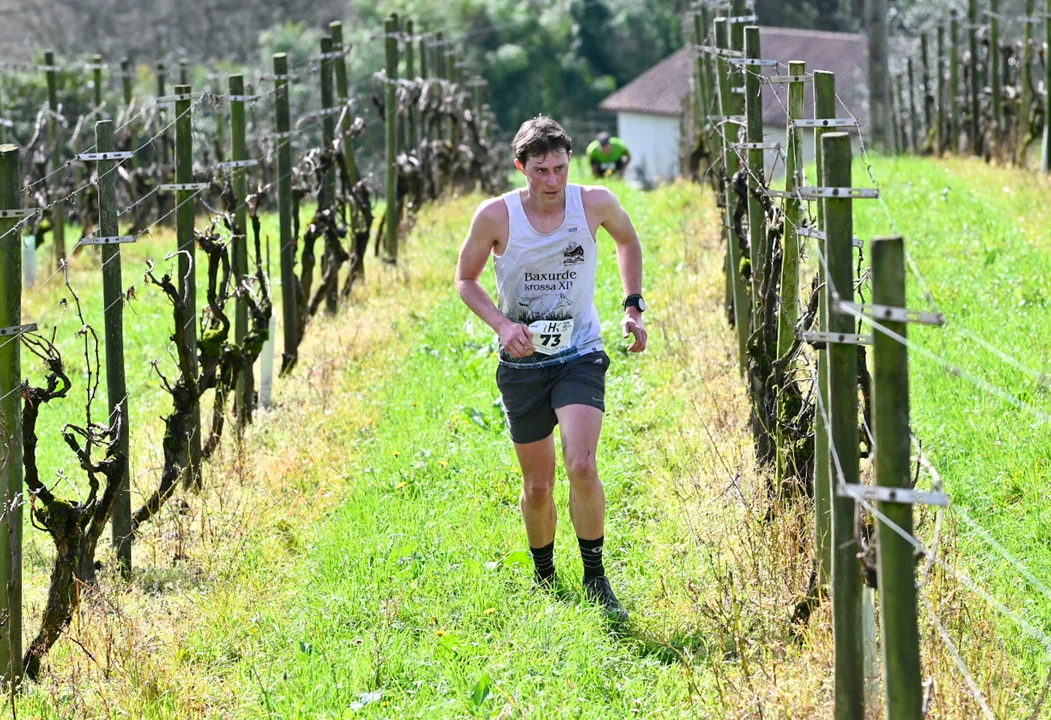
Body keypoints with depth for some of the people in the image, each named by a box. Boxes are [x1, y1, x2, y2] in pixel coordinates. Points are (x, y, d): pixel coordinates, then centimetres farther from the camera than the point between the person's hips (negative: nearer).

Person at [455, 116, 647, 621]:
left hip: (580, 357, -1)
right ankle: (543, 576, 32)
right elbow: (465, 279, 2)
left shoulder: (595, 204, -9)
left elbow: (628, 241, 14)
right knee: (538, 486, 7)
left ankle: (596, 579, -7)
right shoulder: (496, 216, -13)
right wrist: (501, 323, -15)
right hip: (523, 363, 1)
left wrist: (633, 305, 5)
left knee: (581, 465, -22)